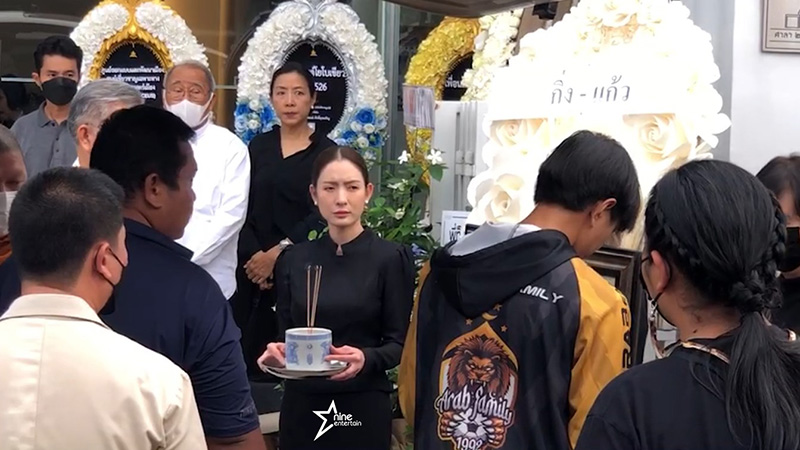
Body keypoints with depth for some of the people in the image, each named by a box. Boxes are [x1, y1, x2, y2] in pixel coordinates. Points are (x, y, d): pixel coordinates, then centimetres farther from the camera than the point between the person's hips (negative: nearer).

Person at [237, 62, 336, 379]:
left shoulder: (325, 151, 2)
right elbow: (243, 210, 4)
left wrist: (278, 253, -13)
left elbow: (321, 215, -6)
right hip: (254, 267, 3)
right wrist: (254, 255, -10)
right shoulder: (258, 146, 10)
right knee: (251, 351, 0)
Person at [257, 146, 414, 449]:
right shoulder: (292, 260, 4)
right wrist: (278, 351, -12)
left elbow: (399, 343, -6)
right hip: (301, 405, 3)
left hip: (363, 407, -3)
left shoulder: (390, 258, -7)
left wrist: (366, 359, -24)